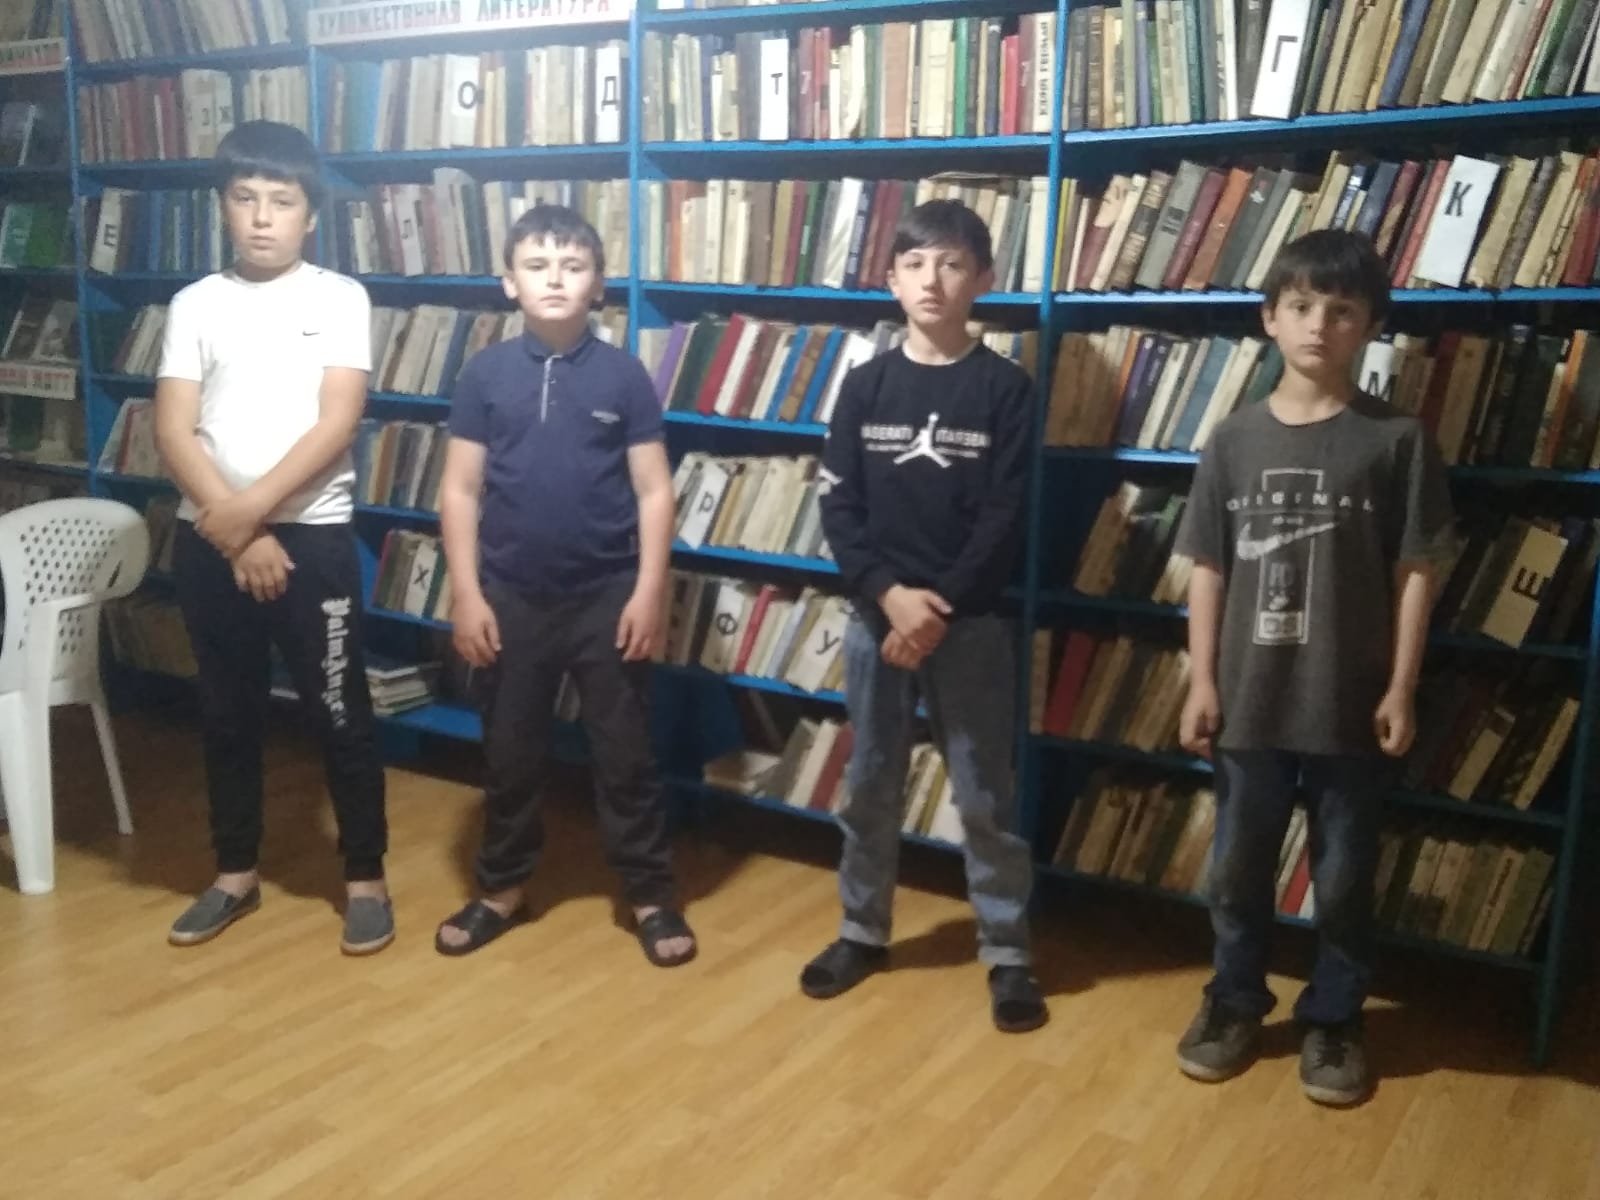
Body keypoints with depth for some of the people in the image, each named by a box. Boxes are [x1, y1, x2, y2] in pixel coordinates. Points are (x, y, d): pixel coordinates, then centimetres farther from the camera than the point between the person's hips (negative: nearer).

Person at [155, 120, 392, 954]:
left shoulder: (339, 298, -1)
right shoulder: (195, 305, 6)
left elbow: (336, 424, -10)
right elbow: (173, 431, -2)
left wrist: (252, 509, -16)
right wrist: (233, 530, -12)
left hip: (312, 536, -3)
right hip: (208, 539, 3)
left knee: (339, 713, 3)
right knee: (226, 712, 14)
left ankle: (365, 878, 17)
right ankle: (236, 872, 29)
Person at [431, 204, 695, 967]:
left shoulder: (624, 375, -3)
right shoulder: (486, 374, 0)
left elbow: (654, 492, -2)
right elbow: (461, 490, 1)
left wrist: (649, 592, -8)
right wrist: (465, 594, -4)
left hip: (606, 597, -1)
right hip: (511, 598, 1)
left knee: (625, 753, 8)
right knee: (509, 752, 14)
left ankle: (650, 895, 22)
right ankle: (502, 888, 31)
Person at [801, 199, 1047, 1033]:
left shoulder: (1005, 388, -3)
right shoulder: (866, 385, 3)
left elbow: (1005, 519, -8)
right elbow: (839, 507, -1)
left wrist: (940, 608, -15)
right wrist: (889, 595, -14)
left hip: (972, 623, -2)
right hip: (876, 613, 3)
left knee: (985, 795, 5)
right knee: (869, 784, 13)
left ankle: (1007, 953, 18)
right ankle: (862, 931, 29)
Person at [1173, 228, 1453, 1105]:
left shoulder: (1396, 440, -4)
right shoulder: (1234, 440, 1)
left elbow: (1415, 572, -2)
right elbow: (1208, 570, 4)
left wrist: (1401, 688, -6)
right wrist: (1201, 682, 0)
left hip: (1351, 702, -2)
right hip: (1250, 698, 2)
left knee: (1344, 877, 11)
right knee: (1237, 867, 14)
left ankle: (1333, 1019, 30)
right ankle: (1234, 1002, 33)